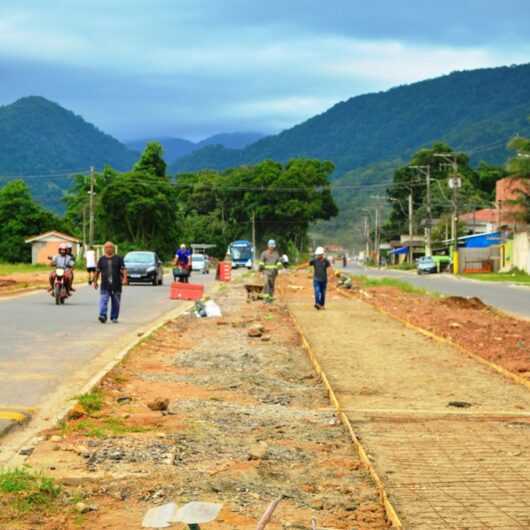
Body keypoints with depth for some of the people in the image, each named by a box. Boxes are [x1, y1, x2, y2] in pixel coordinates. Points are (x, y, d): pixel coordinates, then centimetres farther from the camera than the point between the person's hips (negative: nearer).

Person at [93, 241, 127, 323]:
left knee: (116, 302, 5)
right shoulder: (102, 259, 10)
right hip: (105, 286, 0)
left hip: (116, 285, 0)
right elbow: (97, 271, 15)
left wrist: (124, 278, -16)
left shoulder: (118, 259, 6)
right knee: (103, 301, -14)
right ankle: (102, 316, -22)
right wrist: (95, 281, 15)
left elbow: (123, 269, -1)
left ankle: (114, 317, 16)